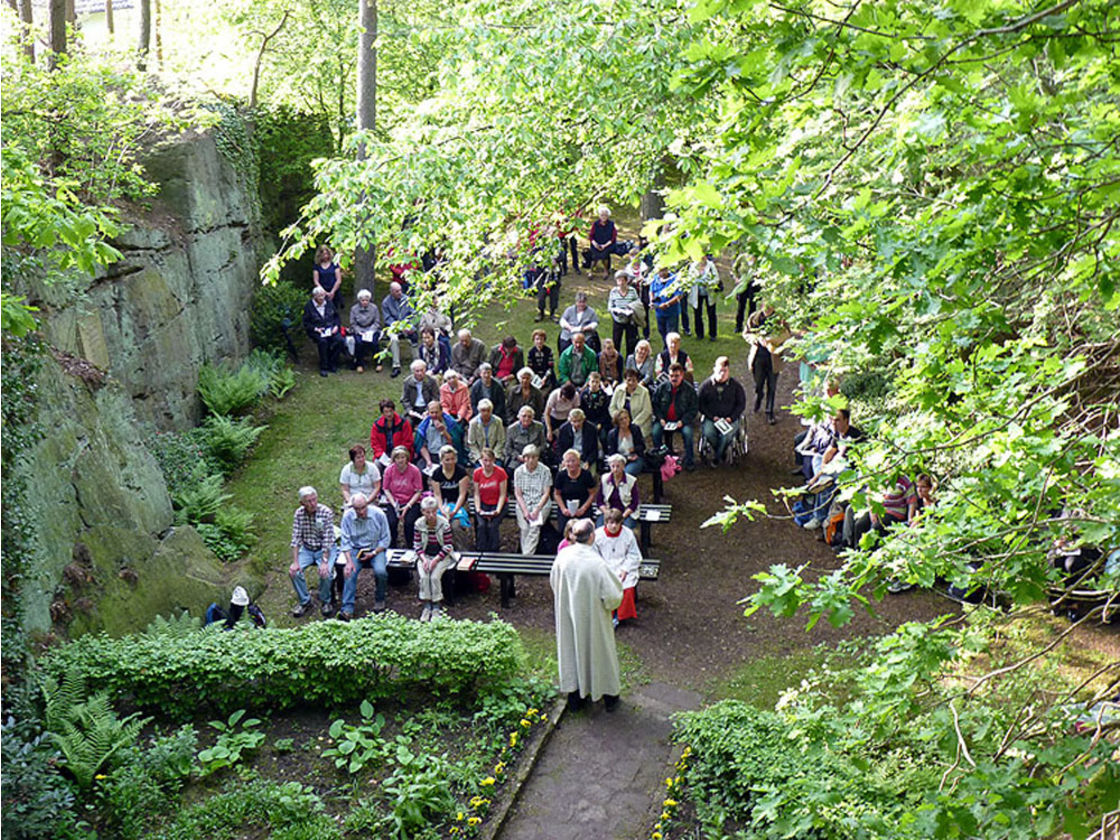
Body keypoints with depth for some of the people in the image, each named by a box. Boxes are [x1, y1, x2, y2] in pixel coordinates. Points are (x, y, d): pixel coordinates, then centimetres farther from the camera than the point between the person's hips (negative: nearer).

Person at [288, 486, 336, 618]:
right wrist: (295, 562, -19)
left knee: (325, 572, -28)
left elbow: (328, 539, -22)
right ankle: (304, 601, 3)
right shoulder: (299, 513, -8)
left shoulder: (326, 512, -19)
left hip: (325, 549, -3)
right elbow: (296, 538, -10)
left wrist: (325, 561, -30)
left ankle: (325, 601, 0)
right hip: (307, 549, 3)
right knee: (294, 571, -19)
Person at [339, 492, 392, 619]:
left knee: (380, 571, -28)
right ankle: (347, 609, -25)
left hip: (376, 549, -1)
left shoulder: (378, 514, -11)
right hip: (356, 550, 1)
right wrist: (349, 561, -18)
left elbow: (385, 539, -3)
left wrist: (373, 553, -14)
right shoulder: (347, 517, -7)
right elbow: (345, 542, -5)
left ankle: (379, 601, -2)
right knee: (349, 572, -25)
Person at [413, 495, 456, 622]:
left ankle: (437, 608, -8)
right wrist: (423, 559, -16)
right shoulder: (419, 524, -6)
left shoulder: (444, 524, -14)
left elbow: (447, 546, -10)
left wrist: (436, 560, -20)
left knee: (435, 577, -24)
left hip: (442, 556, -2)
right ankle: (426, 607, -10)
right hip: (425, 555, 2)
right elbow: (417, 545, 0)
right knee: (423, 576, -23)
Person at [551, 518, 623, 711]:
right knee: (600, 652, 16)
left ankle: (574, 696, 34)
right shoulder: (596, 563, -28)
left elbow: (554, 583, 3)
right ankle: (610, 697, 33)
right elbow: (612, 596, -23)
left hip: (568, 614, 4)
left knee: (571, 649, 20)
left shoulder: (562, 556, -14)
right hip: (592, 617, -4)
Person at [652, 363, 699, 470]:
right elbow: (655, 405, 9)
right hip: (664, 420, 1)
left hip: (682, 420, -1)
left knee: (687, 432, -30)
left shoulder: (689, 390, -2)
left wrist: (683, 421, -14)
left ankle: (689, 461, -14)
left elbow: (694, 409, 0)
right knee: (656, 432, -27)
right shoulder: (661, 388, 2)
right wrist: (660, 419, -7)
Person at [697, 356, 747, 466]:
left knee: (727, 435, -30)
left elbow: (741, 404, 4)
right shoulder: (706, 385, 1)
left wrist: (731, 418, -9)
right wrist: (712, 417, -10)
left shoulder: (735, 385, 0)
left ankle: (718, 457, -4)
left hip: (730, 419, -1)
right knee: (708, 433, -29)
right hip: (711, 418, 1)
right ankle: (722, 453, -1)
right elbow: (701, 404, 4)